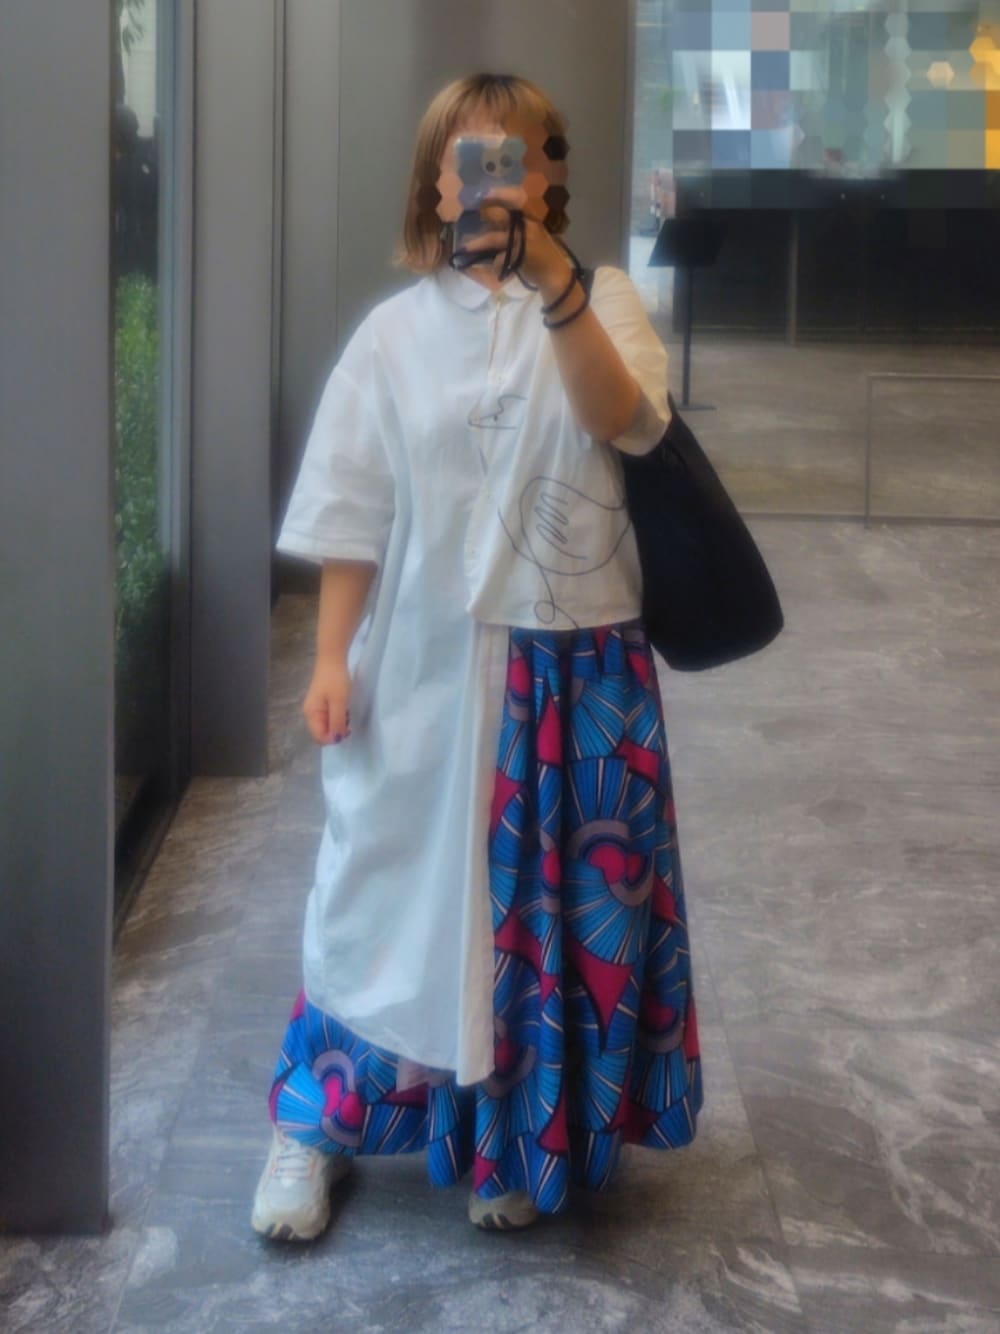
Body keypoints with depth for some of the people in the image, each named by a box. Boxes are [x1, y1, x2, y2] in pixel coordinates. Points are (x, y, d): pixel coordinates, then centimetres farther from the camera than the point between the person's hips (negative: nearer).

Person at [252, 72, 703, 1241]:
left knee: (552, 898, 8)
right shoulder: (396, 332, 1)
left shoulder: (602, 300, 0)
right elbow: (352, 512, 2)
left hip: (574, 662, 0)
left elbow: (625, 422, -21)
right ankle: (312, 1125, 22)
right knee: (394, 885, 7)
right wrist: (331, 659, -4)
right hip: (429, 661, 0)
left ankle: (519, 1140, 26)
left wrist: (554, 284, -34)